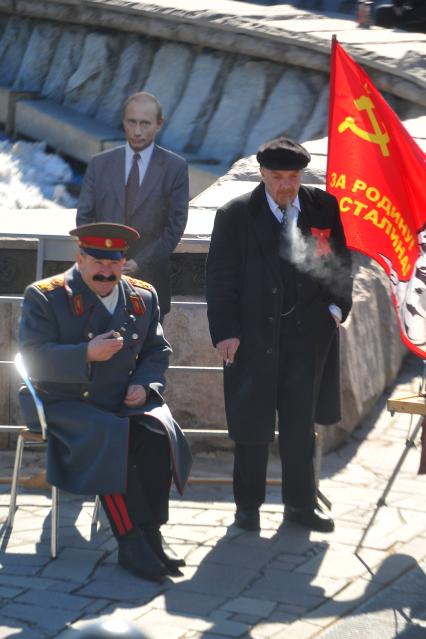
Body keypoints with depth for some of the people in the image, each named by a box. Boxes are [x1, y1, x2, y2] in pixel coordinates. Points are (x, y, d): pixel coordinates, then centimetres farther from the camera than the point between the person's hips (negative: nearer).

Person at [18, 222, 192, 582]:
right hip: (66, 404, -4)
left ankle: (151, 533, -18)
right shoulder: (45, 297, -1)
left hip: (125, 403, 4)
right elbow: (33, 359, -9)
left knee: (159, 435, -27)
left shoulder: (143, 297, 13)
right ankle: (131, 543, -28)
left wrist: (145, 385, -3)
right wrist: (86, 354, -23)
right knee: (111, 438, -33)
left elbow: (157, 352, 18)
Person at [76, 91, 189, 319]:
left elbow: (176, 224, -3)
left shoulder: (175, 168, 1)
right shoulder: (100, 164, 8)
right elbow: (84, 217, 8)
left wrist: (140, 263, -10)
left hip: (149, 280, -1)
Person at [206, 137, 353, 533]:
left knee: (300, 422, 9)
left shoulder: (325, 208, 2)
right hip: (254, 334, -2)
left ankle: (300, 504, 21)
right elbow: (220, 276, -4)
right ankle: (248, 506, 18)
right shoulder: (236, 215, -3)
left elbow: (342, 260, 12)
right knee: (252, 425, 6)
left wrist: (336, 307, 0)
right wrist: (225, 331, -10)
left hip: (309, 333, 2)